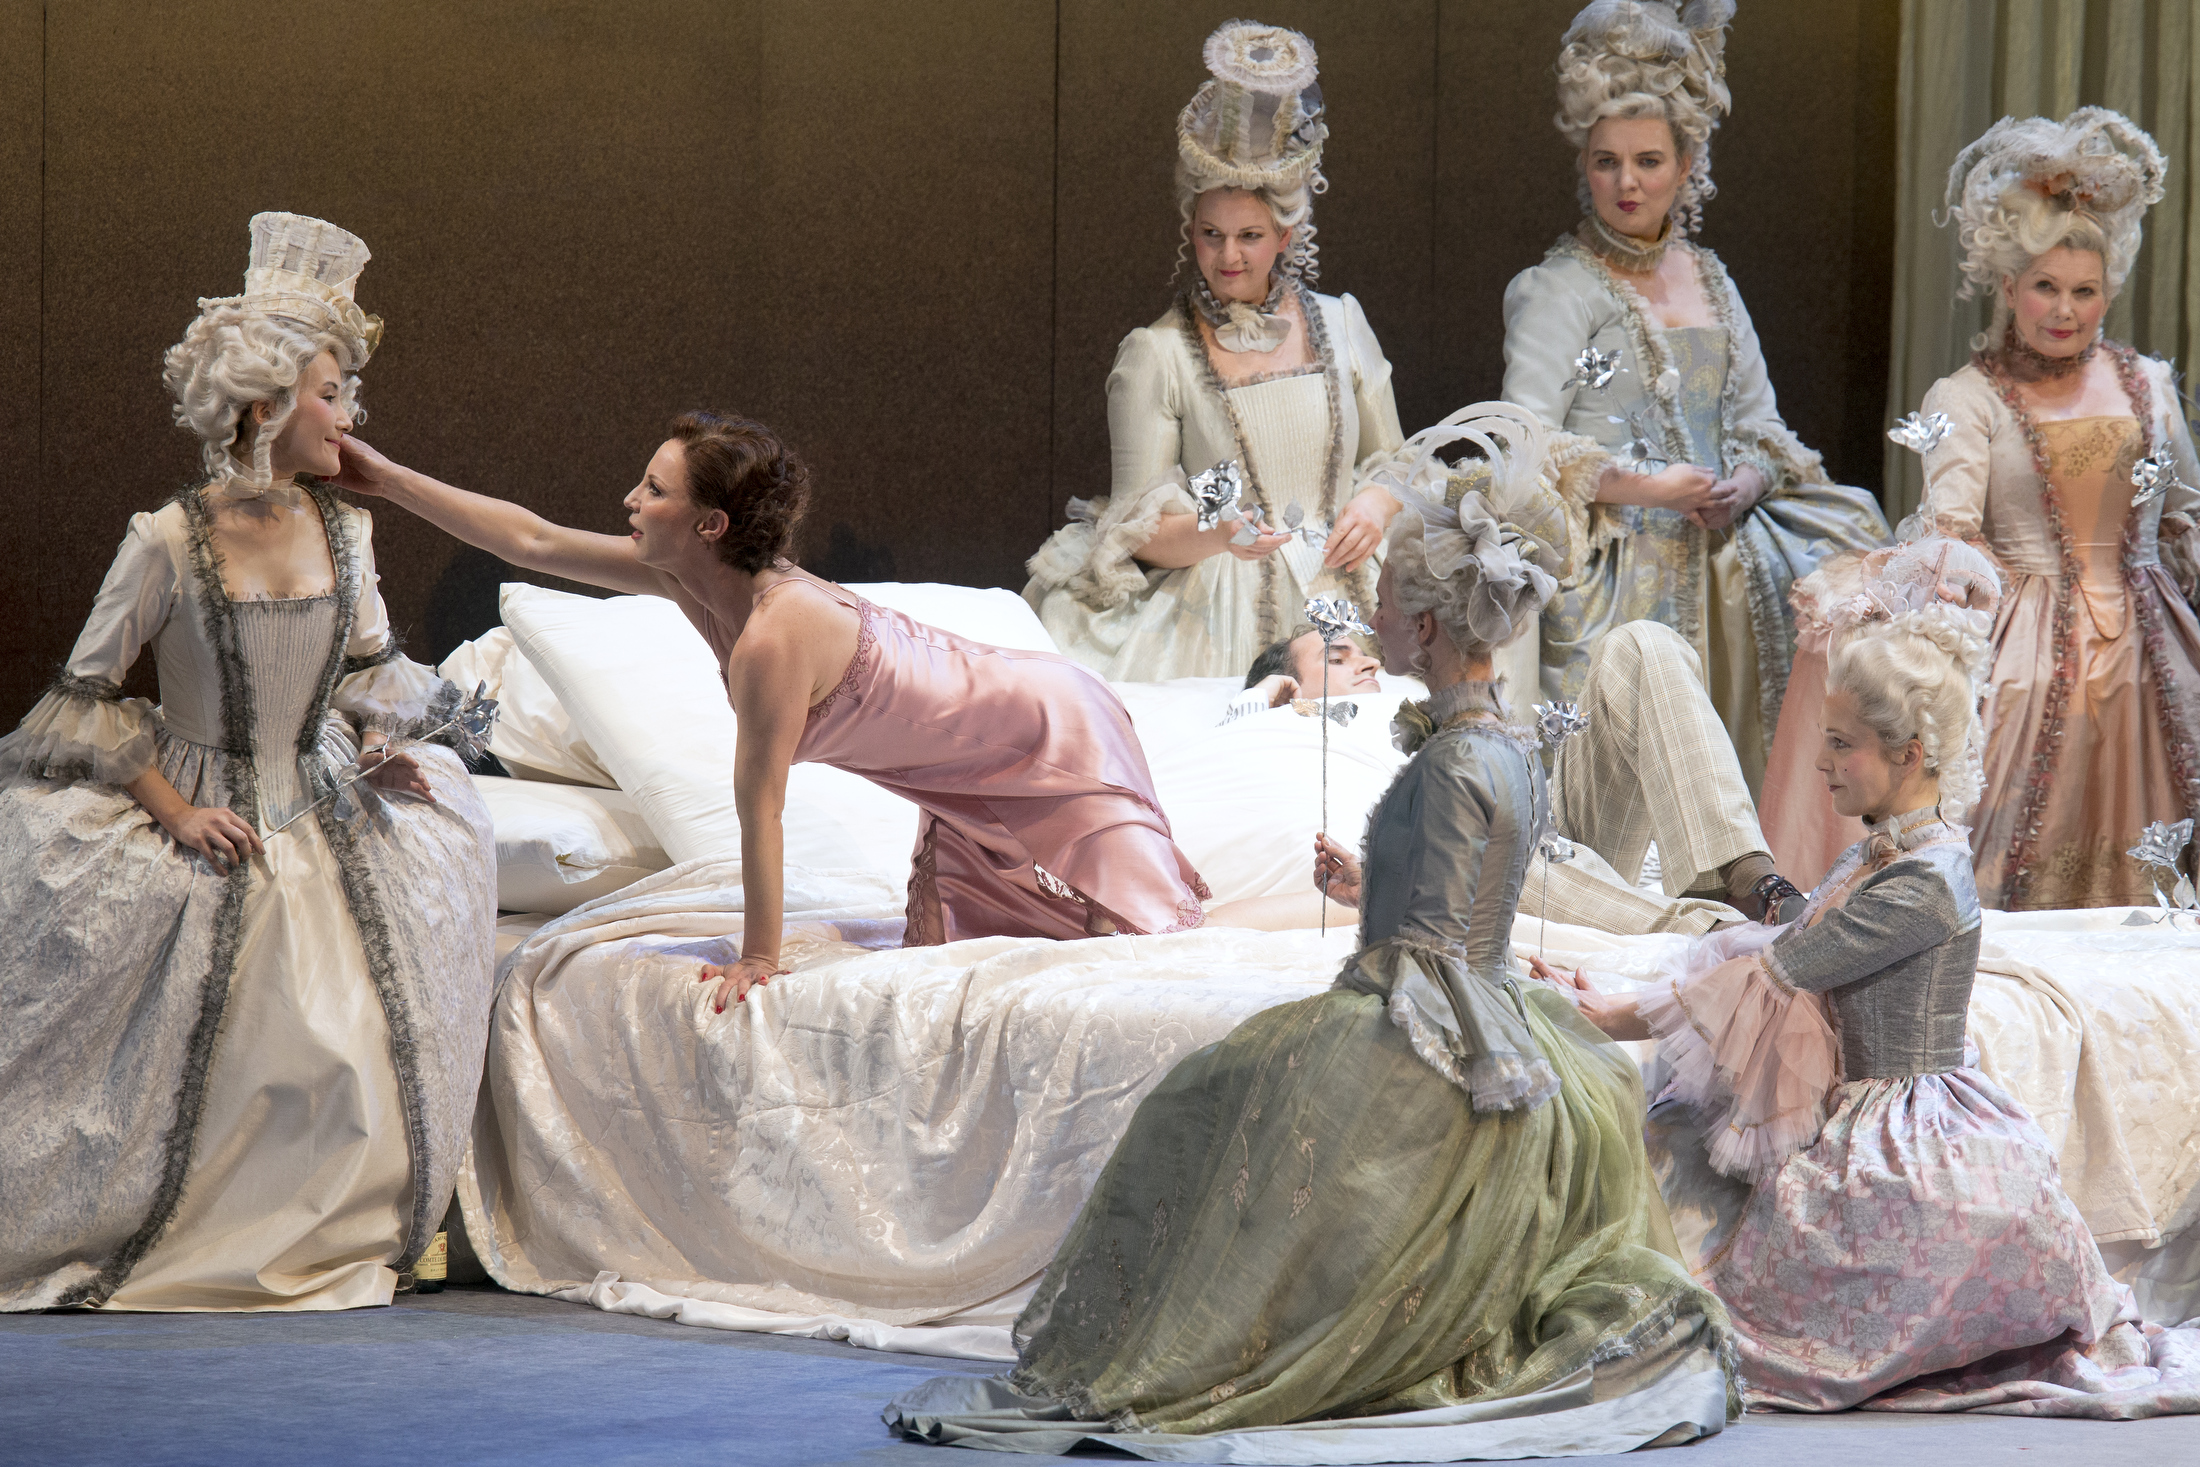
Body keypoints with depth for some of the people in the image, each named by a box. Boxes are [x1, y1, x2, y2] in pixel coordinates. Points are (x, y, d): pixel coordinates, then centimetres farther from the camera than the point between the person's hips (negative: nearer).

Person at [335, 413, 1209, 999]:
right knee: (945, 942, 17)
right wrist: (388, 479, -9)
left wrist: (758, 961, -23)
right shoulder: (692, 579, -13)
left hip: (1054, 735, -8)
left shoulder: (773, 635, -37)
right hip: (981, 769, 8)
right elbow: (534, 541, -8)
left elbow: (760, 809, -30)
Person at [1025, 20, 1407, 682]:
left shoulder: (1340, 323, 13)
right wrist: (1219, 535, -22)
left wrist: (1377, 504, 0)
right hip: (1220, 620, -3)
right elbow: (1141, 531, -2)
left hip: (1346, 603, 3)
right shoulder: (1156, 355, 2)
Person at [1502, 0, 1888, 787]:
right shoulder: (1558, 290, -2)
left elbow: (1760, 424, 19)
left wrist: (1744, 484, -3)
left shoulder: (1706, 278, 17)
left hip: (1719, 567, 6)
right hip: (1616, 580, -6)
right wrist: (1649, 487, -17)